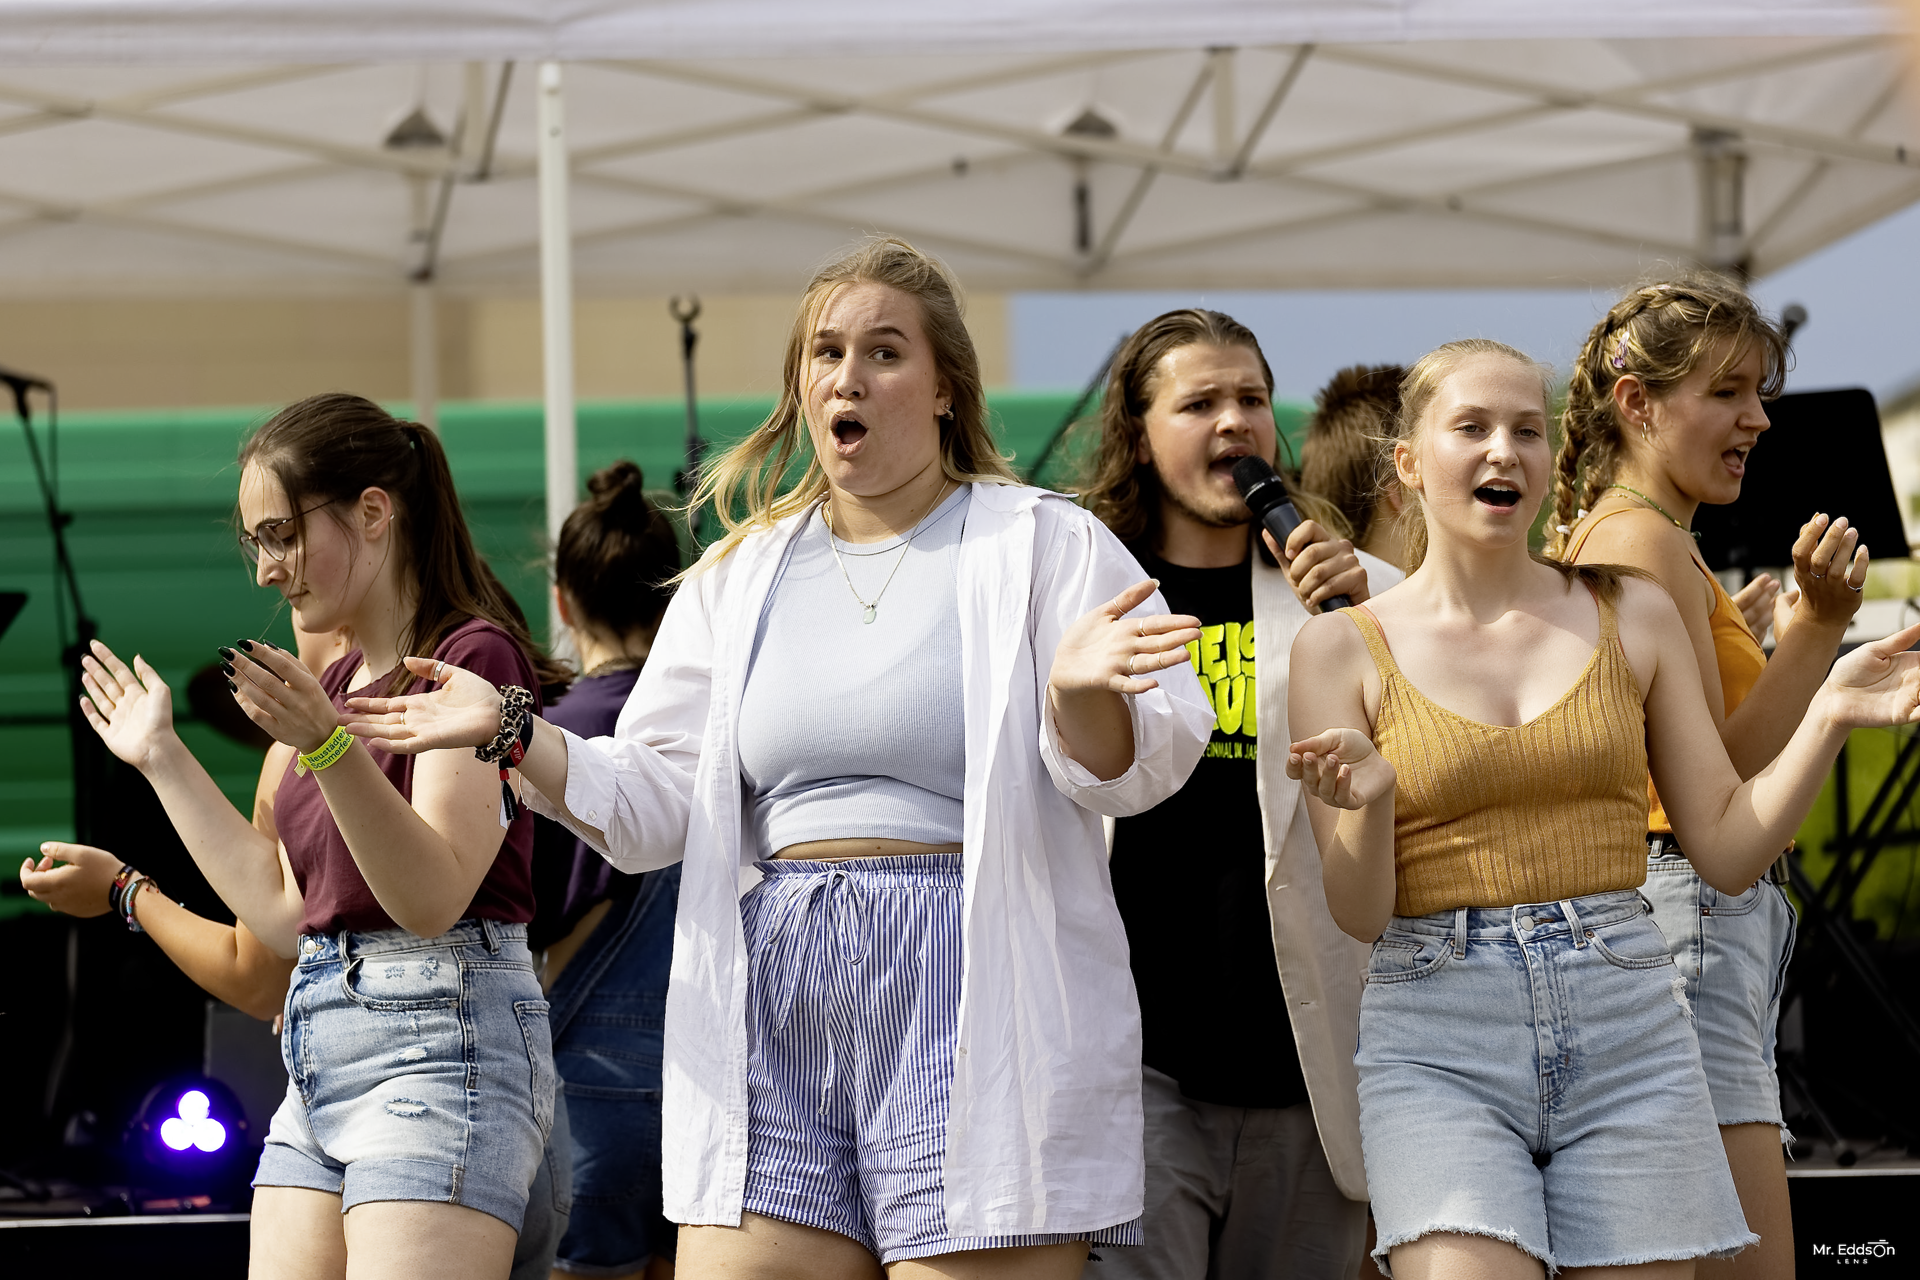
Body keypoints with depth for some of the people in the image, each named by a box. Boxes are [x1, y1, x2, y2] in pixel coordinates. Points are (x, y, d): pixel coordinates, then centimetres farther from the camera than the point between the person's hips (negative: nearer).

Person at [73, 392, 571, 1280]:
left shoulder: (473, 656, -7)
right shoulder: (338, 683, 18)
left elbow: (432, 897, -16)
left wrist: (328, 747, -29)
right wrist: (161, 758, 21)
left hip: (439, 1045, -9)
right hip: (319, 1059, 9)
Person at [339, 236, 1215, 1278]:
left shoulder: (1043, 545, 3)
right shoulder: (737, 578, 17)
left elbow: (1134, 772, -5)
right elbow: (654, 803, 13)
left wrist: (1080, 691, -26)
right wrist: (513, 732, -1)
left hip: (972, 993, -4)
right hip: (775, 997, 4)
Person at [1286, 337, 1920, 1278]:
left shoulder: (1633, 616, 9)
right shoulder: (1345, 647, 3)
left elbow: (1728, 850, 9)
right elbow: (1359, 913, -1)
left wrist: (1826, 716, -4)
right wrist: (1367, 803, -21)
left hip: (1626, 1028, 2)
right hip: (1439, 1037, -2)